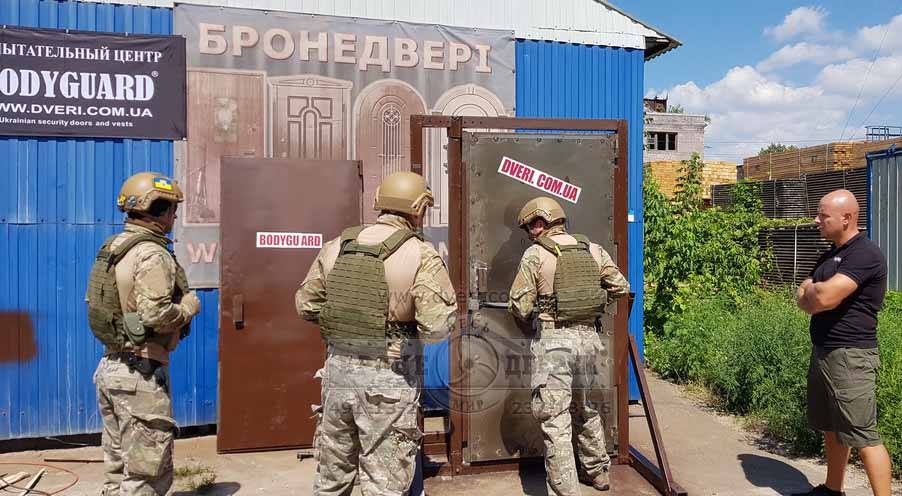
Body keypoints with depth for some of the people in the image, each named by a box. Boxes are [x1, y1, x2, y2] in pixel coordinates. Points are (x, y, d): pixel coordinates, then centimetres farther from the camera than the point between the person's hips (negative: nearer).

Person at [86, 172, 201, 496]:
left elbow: (93, 302, 15)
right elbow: (157, 316, -27)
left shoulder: (112, 248, 10)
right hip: (141, 374, -9)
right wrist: (190, 305, -9)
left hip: (110, 366, 10)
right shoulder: (152, 254, -18)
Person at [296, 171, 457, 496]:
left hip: (338, 370, 5)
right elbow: (437, 326, -21)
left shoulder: (337, 246, 2)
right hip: (388, 380, -5)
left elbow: (305, 305, 8)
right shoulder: (421, 256, -14)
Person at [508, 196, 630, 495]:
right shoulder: (593, 250, 6)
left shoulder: (535, 254, -8)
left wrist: (534, 313, 12)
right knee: (586, 409, 25)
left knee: (555, 420, 1)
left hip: (553, 340, -6)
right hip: (588, 337, 6)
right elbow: (621, 287, 10)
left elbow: (520, 307, -9)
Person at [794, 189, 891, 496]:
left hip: (851, 356, -9)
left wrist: (811, 291, -4)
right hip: (823, 352, 9)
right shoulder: (831, 255, 15)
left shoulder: (865, 254, -16)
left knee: (862, 435, -5)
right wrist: (816, 296, -10)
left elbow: (824, 297, -26)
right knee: (832, 428, 18)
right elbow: (802, 298, 11)